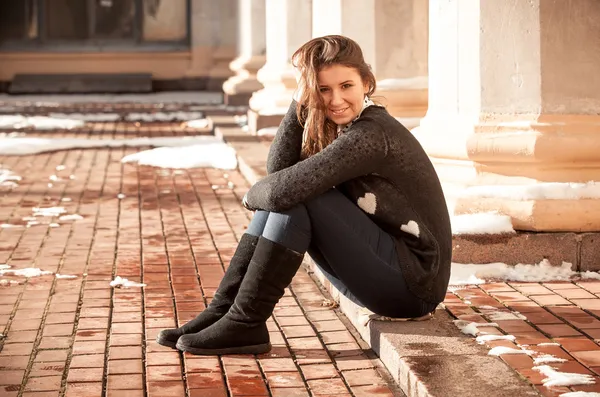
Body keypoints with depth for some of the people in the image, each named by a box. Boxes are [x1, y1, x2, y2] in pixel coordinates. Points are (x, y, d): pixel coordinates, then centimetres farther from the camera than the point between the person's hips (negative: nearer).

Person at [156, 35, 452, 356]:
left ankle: (245, 324, -12)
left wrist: (252, 195, -7)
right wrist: (300, 102, -9)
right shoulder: (344, 125, 8)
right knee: (278, 197, 1)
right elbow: (278, 169, -2)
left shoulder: (369, 136, -22)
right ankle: (222, 310, 2)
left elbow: (286, 188, -29)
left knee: (296, 198, -20)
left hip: (414, 285, -9)